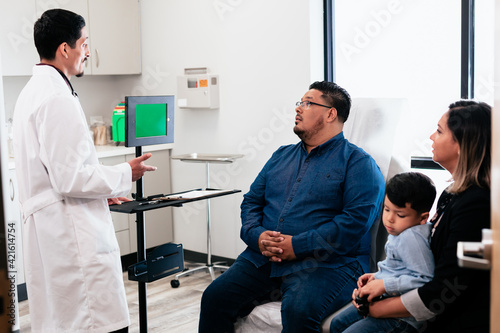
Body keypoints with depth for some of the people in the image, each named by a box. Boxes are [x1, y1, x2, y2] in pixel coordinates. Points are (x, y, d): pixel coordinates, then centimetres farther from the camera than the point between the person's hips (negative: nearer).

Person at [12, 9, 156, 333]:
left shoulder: (34, 91, 17)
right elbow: (69, 178, -20)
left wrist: (100, 191, 20)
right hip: (73, 232, -11)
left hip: (50, 229, 11)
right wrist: (125, 174, -7)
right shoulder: (57, 98, -16)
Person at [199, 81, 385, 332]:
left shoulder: (357, 162, 1)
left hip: (326, 262, -5)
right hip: (264, 258, 6)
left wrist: (297, 245, -16)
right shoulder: (281, 156, 23)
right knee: (214, 297, -15)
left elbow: (357, 219, -12)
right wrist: (257, 236, -3)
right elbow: (251, 201, 20)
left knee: (298, 311, -34)